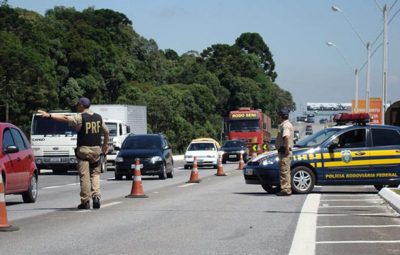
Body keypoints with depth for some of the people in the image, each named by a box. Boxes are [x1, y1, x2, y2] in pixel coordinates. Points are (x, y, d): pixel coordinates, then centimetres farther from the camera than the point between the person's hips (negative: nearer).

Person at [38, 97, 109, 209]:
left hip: (84, 149, -4)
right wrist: (105, 144, 35)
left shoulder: (80, 117, -6)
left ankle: (85, 201, -2)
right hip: (96, 149, 5)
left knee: (84, 176, -2)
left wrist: (49, 115, -14)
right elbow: (106, 131, 21)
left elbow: (64, 118, -14)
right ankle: (96, 196, -2)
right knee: (95, 174, 13)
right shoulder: (98, 118, 11)